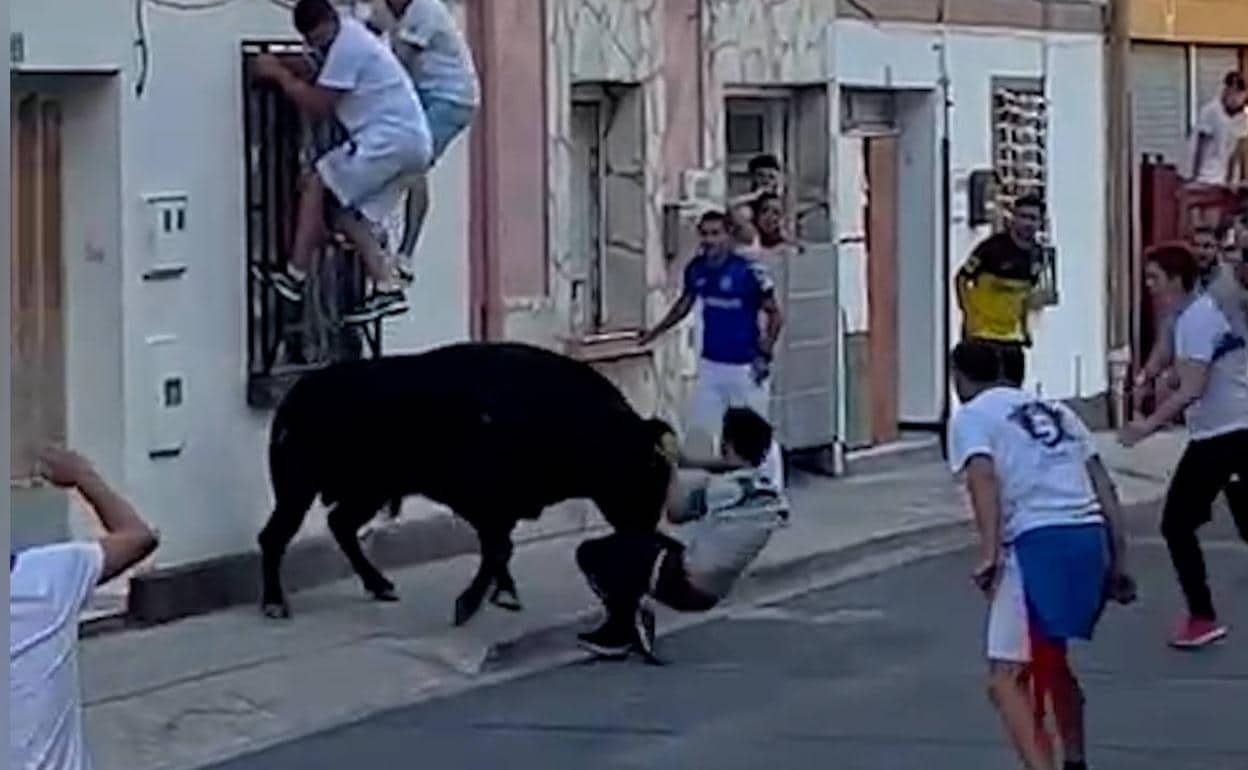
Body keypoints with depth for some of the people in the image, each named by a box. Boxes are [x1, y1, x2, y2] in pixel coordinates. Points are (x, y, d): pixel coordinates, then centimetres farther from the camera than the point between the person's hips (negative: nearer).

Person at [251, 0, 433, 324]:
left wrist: (280, 74, -5)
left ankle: (295, 277, -8)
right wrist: (287, 72, 7)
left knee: (316, 185, -7)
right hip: (413, 141, 10)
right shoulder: (350, 32, 18)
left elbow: (319, 105, -12)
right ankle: (386, 289, 1)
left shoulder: (346, 46, -13)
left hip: (390, 138, -10)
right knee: (350, 213, 9)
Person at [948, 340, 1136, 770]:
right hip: (1091, 537, 7)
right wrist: (1119, 562, 20)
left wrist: (990, 552, -20)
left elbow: (983, 476, -11)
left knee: (1006, 677, -7)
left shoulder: (970, 416, 9)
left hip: (1037, 541, -7)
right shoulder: (1056, 410, 27)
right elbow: (1105, 489, 20)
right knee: (1050, 659, 29)